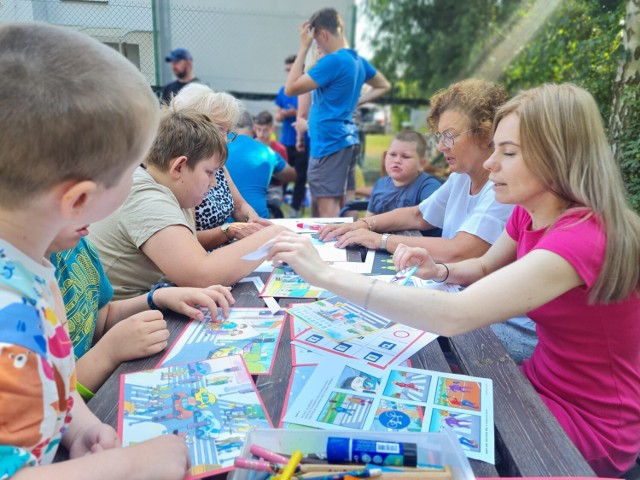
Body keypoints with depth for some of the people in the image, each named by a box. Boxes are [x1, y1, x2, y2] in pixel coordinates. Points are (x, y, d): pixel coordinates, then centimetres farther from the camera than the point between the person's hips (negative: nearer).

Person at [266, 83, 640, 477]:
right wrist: (439, 272, -10)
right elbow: (485, 268, 14)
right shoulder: (528, 213, -4)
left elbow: (454, 316, -43)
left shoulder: (584, 236, -32)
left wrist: (326, 274, -40)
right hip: (543, 383, 7)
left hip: (589, 425, -7)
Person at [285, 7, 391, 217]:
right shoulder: (358, 60, 11)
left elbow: (290, 89, -13)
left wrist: (303, 48, -8)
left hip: (329, 143, -9)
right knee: (345, 205, 13)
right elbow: (383, 86, 27)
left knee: (327, 207, -7)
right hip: (347, 139, 9)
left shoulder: (333, 61, -15)